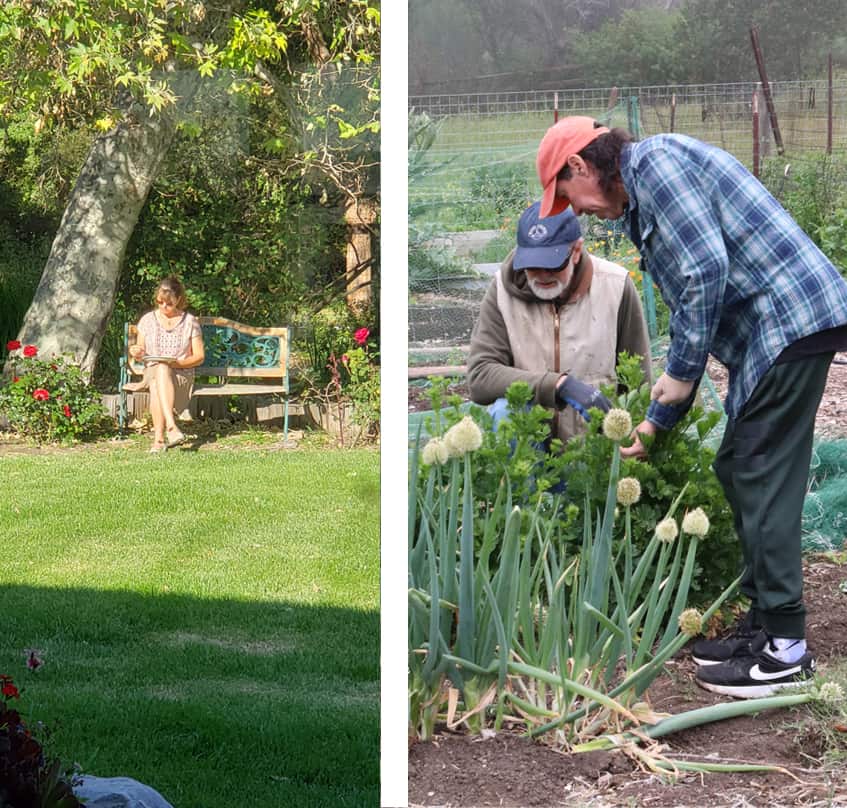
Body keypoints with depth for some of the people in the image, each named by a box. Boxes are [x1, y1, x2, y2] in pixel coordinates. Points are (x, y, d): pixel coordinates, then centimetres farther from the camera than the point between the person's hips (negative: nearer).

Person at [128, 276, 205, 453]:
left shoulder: (190, 322, 7)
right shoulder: (147, 320, 11)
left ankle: (159, 438, -48)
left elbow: (199, 357, 5)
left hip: (182, 375, -2)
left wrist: (177, 363, -13)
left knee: (162, 370, -38)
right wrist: (135, 353, -9)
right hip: (152, 371, 2)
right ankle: (171, 426, -52)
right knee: (159, 370, -37)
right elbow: (140, 356, 16)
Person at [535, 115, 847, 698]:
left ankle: (786, 649, -5)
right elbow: (693, 304, 26)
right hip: (770, 328, 10)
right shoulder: (642, 204, 23)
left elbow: (708, 266, -20)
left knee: (763, 478, -9)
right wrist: (657, 421, 27)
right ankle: (764, 621, 21)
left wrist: (681, 372, -11)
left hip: (792, 317, -10)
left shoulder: (654, 160, -8)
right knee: (739, 470, 14)